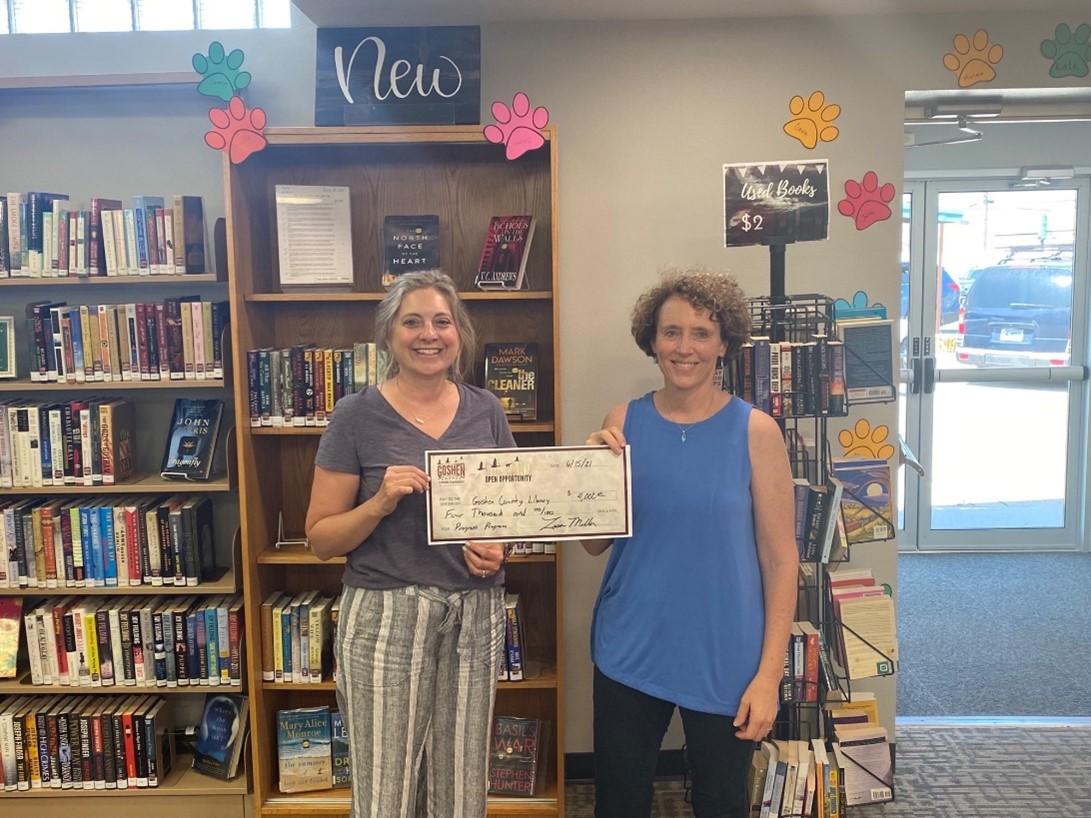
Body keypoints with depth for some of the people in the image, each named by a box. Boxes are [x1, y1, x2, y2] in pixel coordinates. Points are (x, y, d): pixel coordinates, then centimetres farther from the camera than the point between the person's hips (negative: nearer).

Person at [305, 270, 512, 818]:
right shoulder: (357, 417, -4)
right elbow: (321, 538, -2)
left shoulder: (485, 410, 5)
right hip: (385, 615, -3)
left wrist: (498, 547, -5)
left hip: (475, 615, 3)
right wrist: (379, 503, -19)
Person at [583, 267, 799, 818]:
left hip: (724, 660, -1)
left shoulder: (755, 431, -8)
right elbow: (594, 543, 3)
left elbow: (780, 559, -6)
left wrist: (769, 674, -8)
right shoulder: (624, 422, -2)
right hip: (629, 655, 2)